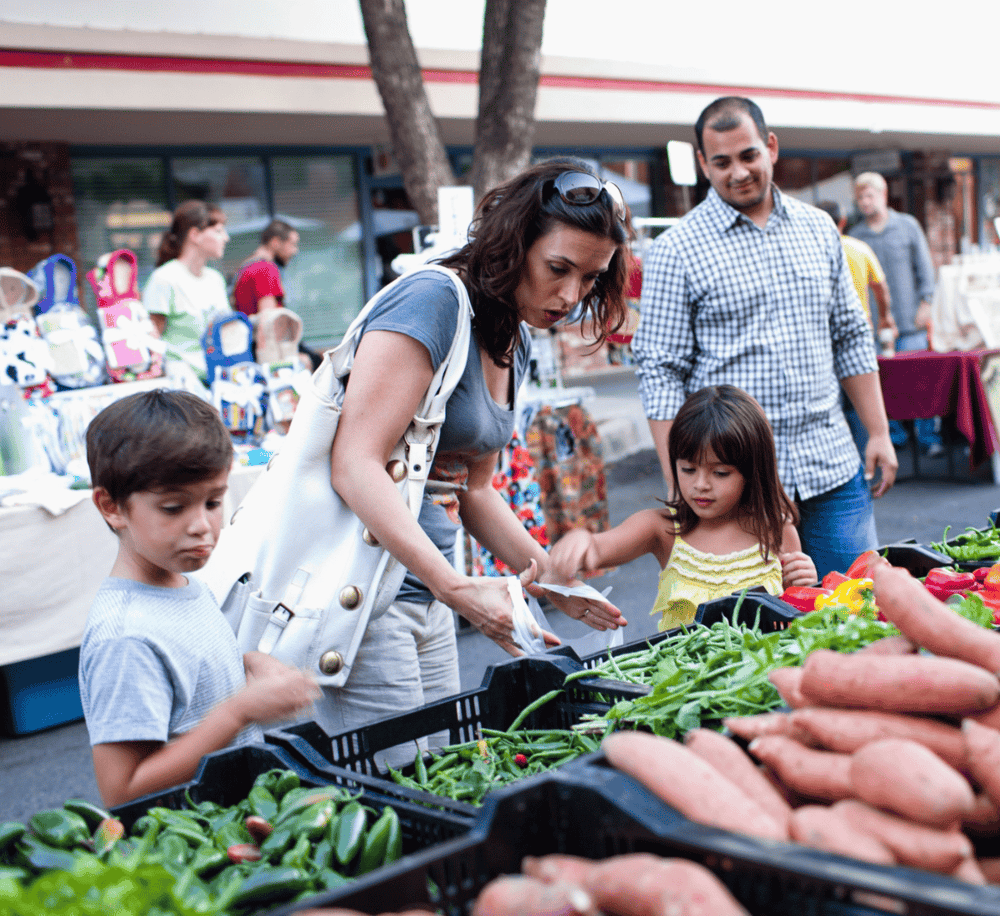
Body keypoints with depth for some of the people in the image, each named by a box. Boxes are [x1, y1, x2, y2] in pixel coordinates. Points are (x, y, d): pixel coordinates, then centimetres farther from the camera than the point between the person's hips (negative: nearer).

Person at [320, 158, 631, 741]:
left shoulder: (516, 343, 12)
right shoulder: (433, 300, -16)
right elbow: (356, 466, -23)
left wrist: (549, 576, 7)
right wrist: (455, 586, -28)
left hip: (427, 600, 9)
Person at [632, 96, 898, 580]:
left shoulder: (817, 228, 11)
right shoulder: (675, 251, -5)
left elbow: (851, 338, 17)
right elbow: (661, 373, -7)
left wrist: (879, 433, 11)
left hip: (833, 468, 4)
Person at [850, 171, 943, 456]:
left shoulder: (907, 225, 7)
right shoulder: (855, 235, 9)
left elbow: (925, 266, 8)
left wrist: (925, 303, -1)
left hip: (909, 320, -1)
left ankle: (928, 436, 3)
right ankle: (894, 435, 11)